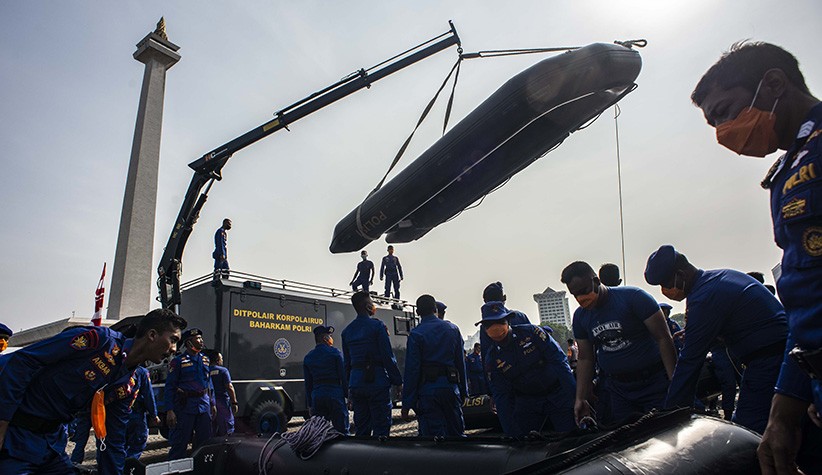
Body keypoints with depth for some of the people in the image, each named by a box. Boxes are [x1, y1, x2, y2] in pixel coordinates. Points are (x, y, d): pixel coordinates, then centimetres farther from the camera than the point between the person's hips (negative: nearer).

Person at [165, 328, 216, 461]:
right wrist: (169, 410, -14)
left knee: (204, 440, 13)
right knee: (180, 442, -1)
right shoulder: (178, 361, -6)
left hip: (204, 405, 6)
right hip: (185, 407, -6)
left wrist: (213, 404, 15)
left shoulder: (205, 359, 12)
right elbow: (169, 387, -8)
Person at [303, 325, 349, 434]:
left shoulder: (308, 357, 9)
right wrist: (348, 396, 2)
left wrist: (310, 405, 15)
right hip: (335, 395, -4)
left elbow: (308, 384, 11)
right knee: (342, 430, 1)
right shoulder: (335, 353, -4)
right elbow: (344, 377, -5)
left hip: (316, 396, 4)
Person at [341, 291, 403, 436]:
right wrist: (398, 382, -4)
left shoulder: (347, 331, 11)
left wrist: (349, 388, 19)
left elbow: (347, 362, 14)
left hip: (356, 384, 6)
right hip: (377, 382, -6)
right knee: (381, 426, -1)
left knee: (361, 427, 13)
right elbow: (388, 357, -10)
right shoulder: (377, 325, -8)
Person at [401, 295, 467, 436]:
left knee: (433, 433, 1)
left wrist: (406, 404, -4)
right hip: (451, 387, 4)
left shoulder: (416, 334, -7)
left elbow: (411, 370, -9)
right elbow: (461, 363, 9)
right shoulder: (453, 329, 7)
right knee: (457, 432, 15)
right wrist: (463, 392, 17)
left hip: (427, 390, -4)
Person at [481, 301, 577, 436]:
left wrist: (575, 396, -21)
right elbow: (501, 395, -4)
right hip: (527, 402, 3)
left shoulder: (531, 332, -12)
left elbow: (559, 360, -15)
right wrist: (511, 432, -11)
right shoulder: (492, 359, -4)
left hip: (557, 394, -2)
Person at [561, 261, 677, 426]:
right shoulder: (580, 316, 3)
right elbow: (585, 358, 8)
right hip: (618, 391, 4)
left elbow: (664, 338, -13)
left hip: (655, 384, -4)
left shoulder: (633, 297, -13)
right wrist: (580, 399, 5)